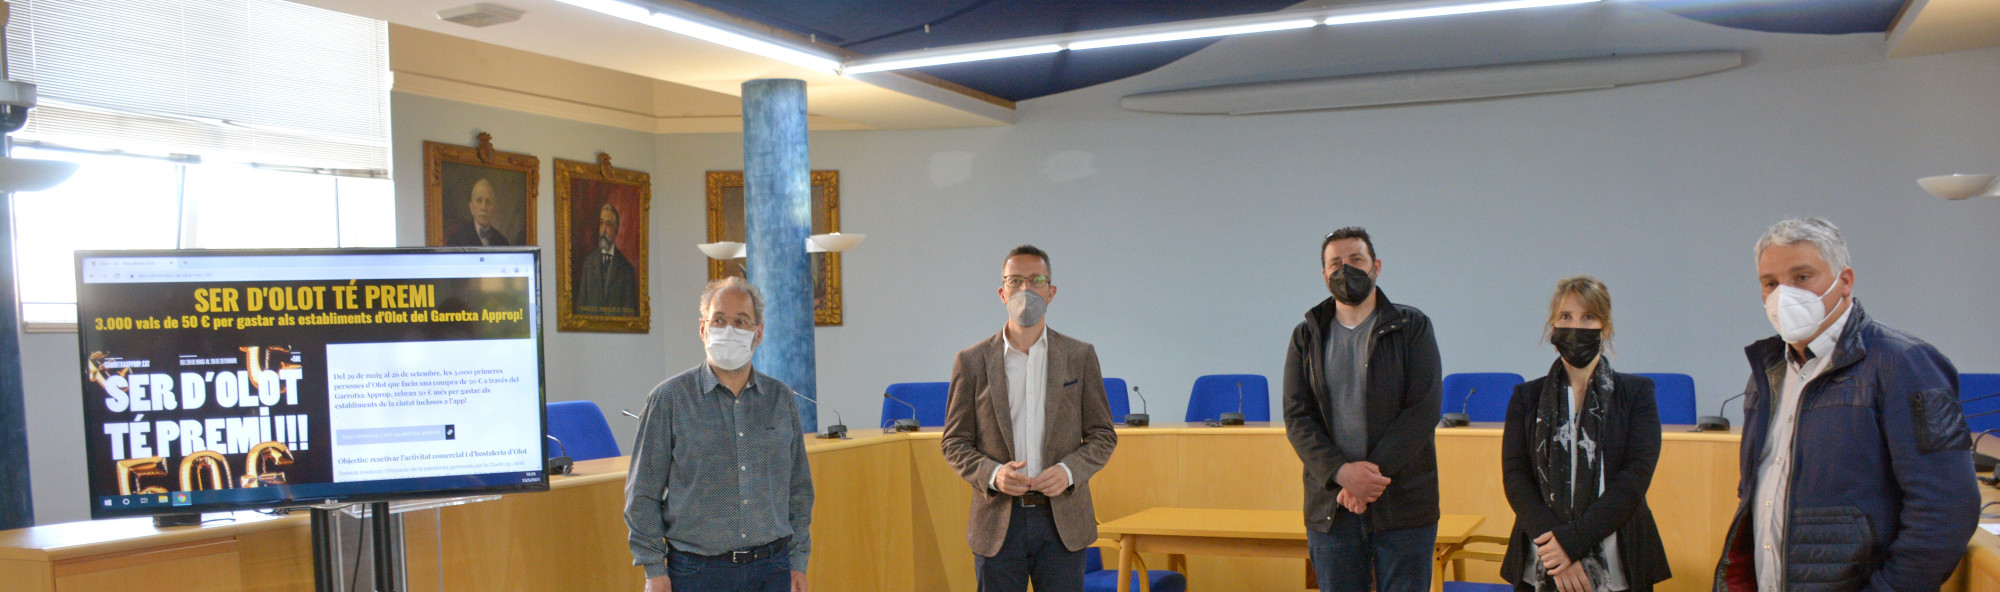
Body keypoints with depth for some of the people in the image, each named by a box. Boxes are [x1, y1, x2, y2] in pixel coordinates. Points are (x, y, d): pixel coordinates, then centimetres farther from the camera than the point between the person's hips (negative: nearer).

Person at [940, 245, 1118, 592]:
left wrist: (1069, 471, -12)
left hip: (1062, 522, 0)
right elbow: (955, 443, 4)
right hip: (998, 522, 0)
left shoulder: (1080, 357, 5)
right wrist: (992, 474, -14)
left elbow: (1102, 435, 6)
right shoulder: (972, 362, 4)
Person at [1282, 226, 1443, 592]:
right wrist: (1341, 471, -15)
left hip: (1403, 505, -2)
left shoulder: (1412, 327, 4)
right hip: (1330, 507, 2)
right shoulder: (1307, 337, 10)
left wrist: (1373, 471, -15)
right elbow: (1297, 418, 2)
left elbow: (1424, 409, -6)